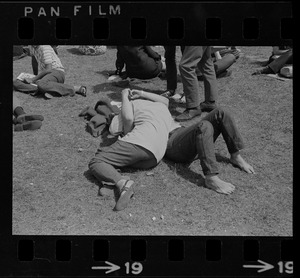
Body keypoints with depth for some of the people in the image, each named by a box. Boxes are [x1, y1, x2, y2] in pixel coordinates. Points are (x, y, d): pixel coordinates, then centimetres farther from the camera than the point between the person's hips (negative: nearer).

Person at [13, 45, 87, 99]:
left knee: (42, 84, -41)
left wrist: (34, 79, -18)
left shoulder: (45, 47, -17)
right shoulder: (31, 47, 7)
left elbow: (48, 69, -20)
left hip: (57, 72, -9)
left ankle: (74, 88, -29)